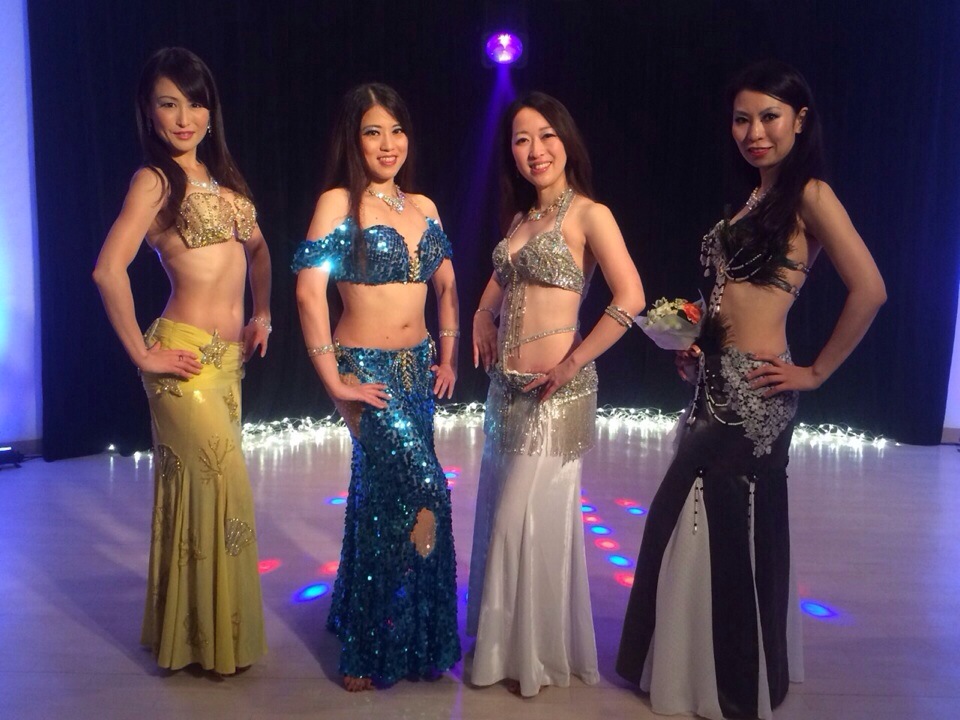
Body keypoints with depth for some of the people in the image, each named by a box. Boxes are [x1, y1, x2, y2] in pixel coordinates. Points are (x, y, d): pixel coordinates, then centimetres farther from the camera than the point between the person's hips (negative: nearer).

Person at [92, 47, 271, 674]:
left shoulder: (221, 174, 14)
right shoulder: (155, 179, -8)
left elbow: (258, 249, 26)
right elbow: (109, 269, -20)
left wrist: (262, 313, 14)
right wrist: (142, 355, -15)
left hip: (230, 357, 7)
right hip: (185, 359, -7)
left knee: (200, 490, 15)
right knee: (225, 488, -3)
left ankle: (195, 627, 33)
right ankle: (217, 641, 17)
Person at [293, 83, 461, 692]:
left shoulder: (423, 206, 11)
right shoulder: (338, 203, -7)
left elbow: (447, 286, 17)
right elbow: (310, 292, -16)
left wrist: (449, 356, 9)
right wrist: (333, 381, -17)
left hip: (419, 368, 6)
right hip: (367, 369, -6)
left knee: (381, 495, 14)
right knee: (422, 486, -13)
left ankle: (364, 629, 34)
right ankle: (384, 646, 8)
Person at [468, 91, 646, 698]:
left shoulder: (589, 214, -9)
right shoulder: (520, 218, 13)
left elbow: (630, 300, -20)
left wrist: (572, 363, -18)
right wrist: (483, 317, 14)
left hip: (554, 390, -8)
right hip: (506, 387, 8)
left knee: (531, 518, 1)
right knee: (501, 512, 16)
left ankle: (539, 655, 23)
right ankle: (505, 642, 37)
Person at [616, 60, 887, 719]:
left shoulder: (810, 195, -9)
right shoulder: (755, 199, 15)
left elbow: (868, 289, -19)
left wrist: (815, 373, -14)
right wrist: (696, 346, 7)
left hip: (753, 390, -9)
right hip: (717, 384, 9)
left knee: (732, 529, 4)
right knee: (688, 524, 17)